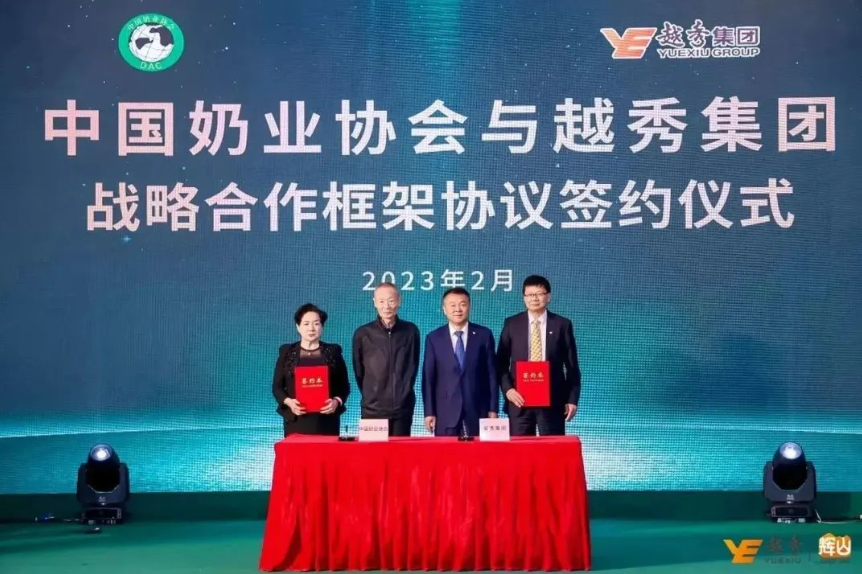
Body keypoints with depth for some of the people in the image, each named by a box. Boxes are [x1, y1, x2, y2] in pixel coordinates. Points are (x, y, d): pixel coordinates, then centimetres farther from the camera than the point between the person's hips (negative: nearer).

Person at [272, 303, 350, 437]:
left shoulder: (333, 352, 10)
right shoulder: (287, 352, 10)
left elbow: (344, 386, 8)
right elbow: (277, 386, 8)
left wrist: (336, 401, -12)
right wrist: (288, 402, -11)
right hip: (296, 421, 0)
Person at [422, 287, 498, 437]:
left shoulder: (484, 335, 5)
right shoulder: (434, 338, 5)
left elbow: (492, 373, 5)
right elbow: (428, 377, 3)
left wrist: (493, 408, 1)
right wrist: (429, 412, -3)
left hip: (477, 410, 0)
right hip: (445, 412, 0)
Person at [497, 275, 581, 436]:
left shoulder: (562, 325, 4)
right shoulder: (511, 324, 7)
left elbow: (572, 366, 5)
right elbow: (501, 363, 8)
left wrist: (572, 399, -1)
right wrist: (507, 389, -7)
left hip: (552, 400, -1)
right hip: (519, 399, 1)